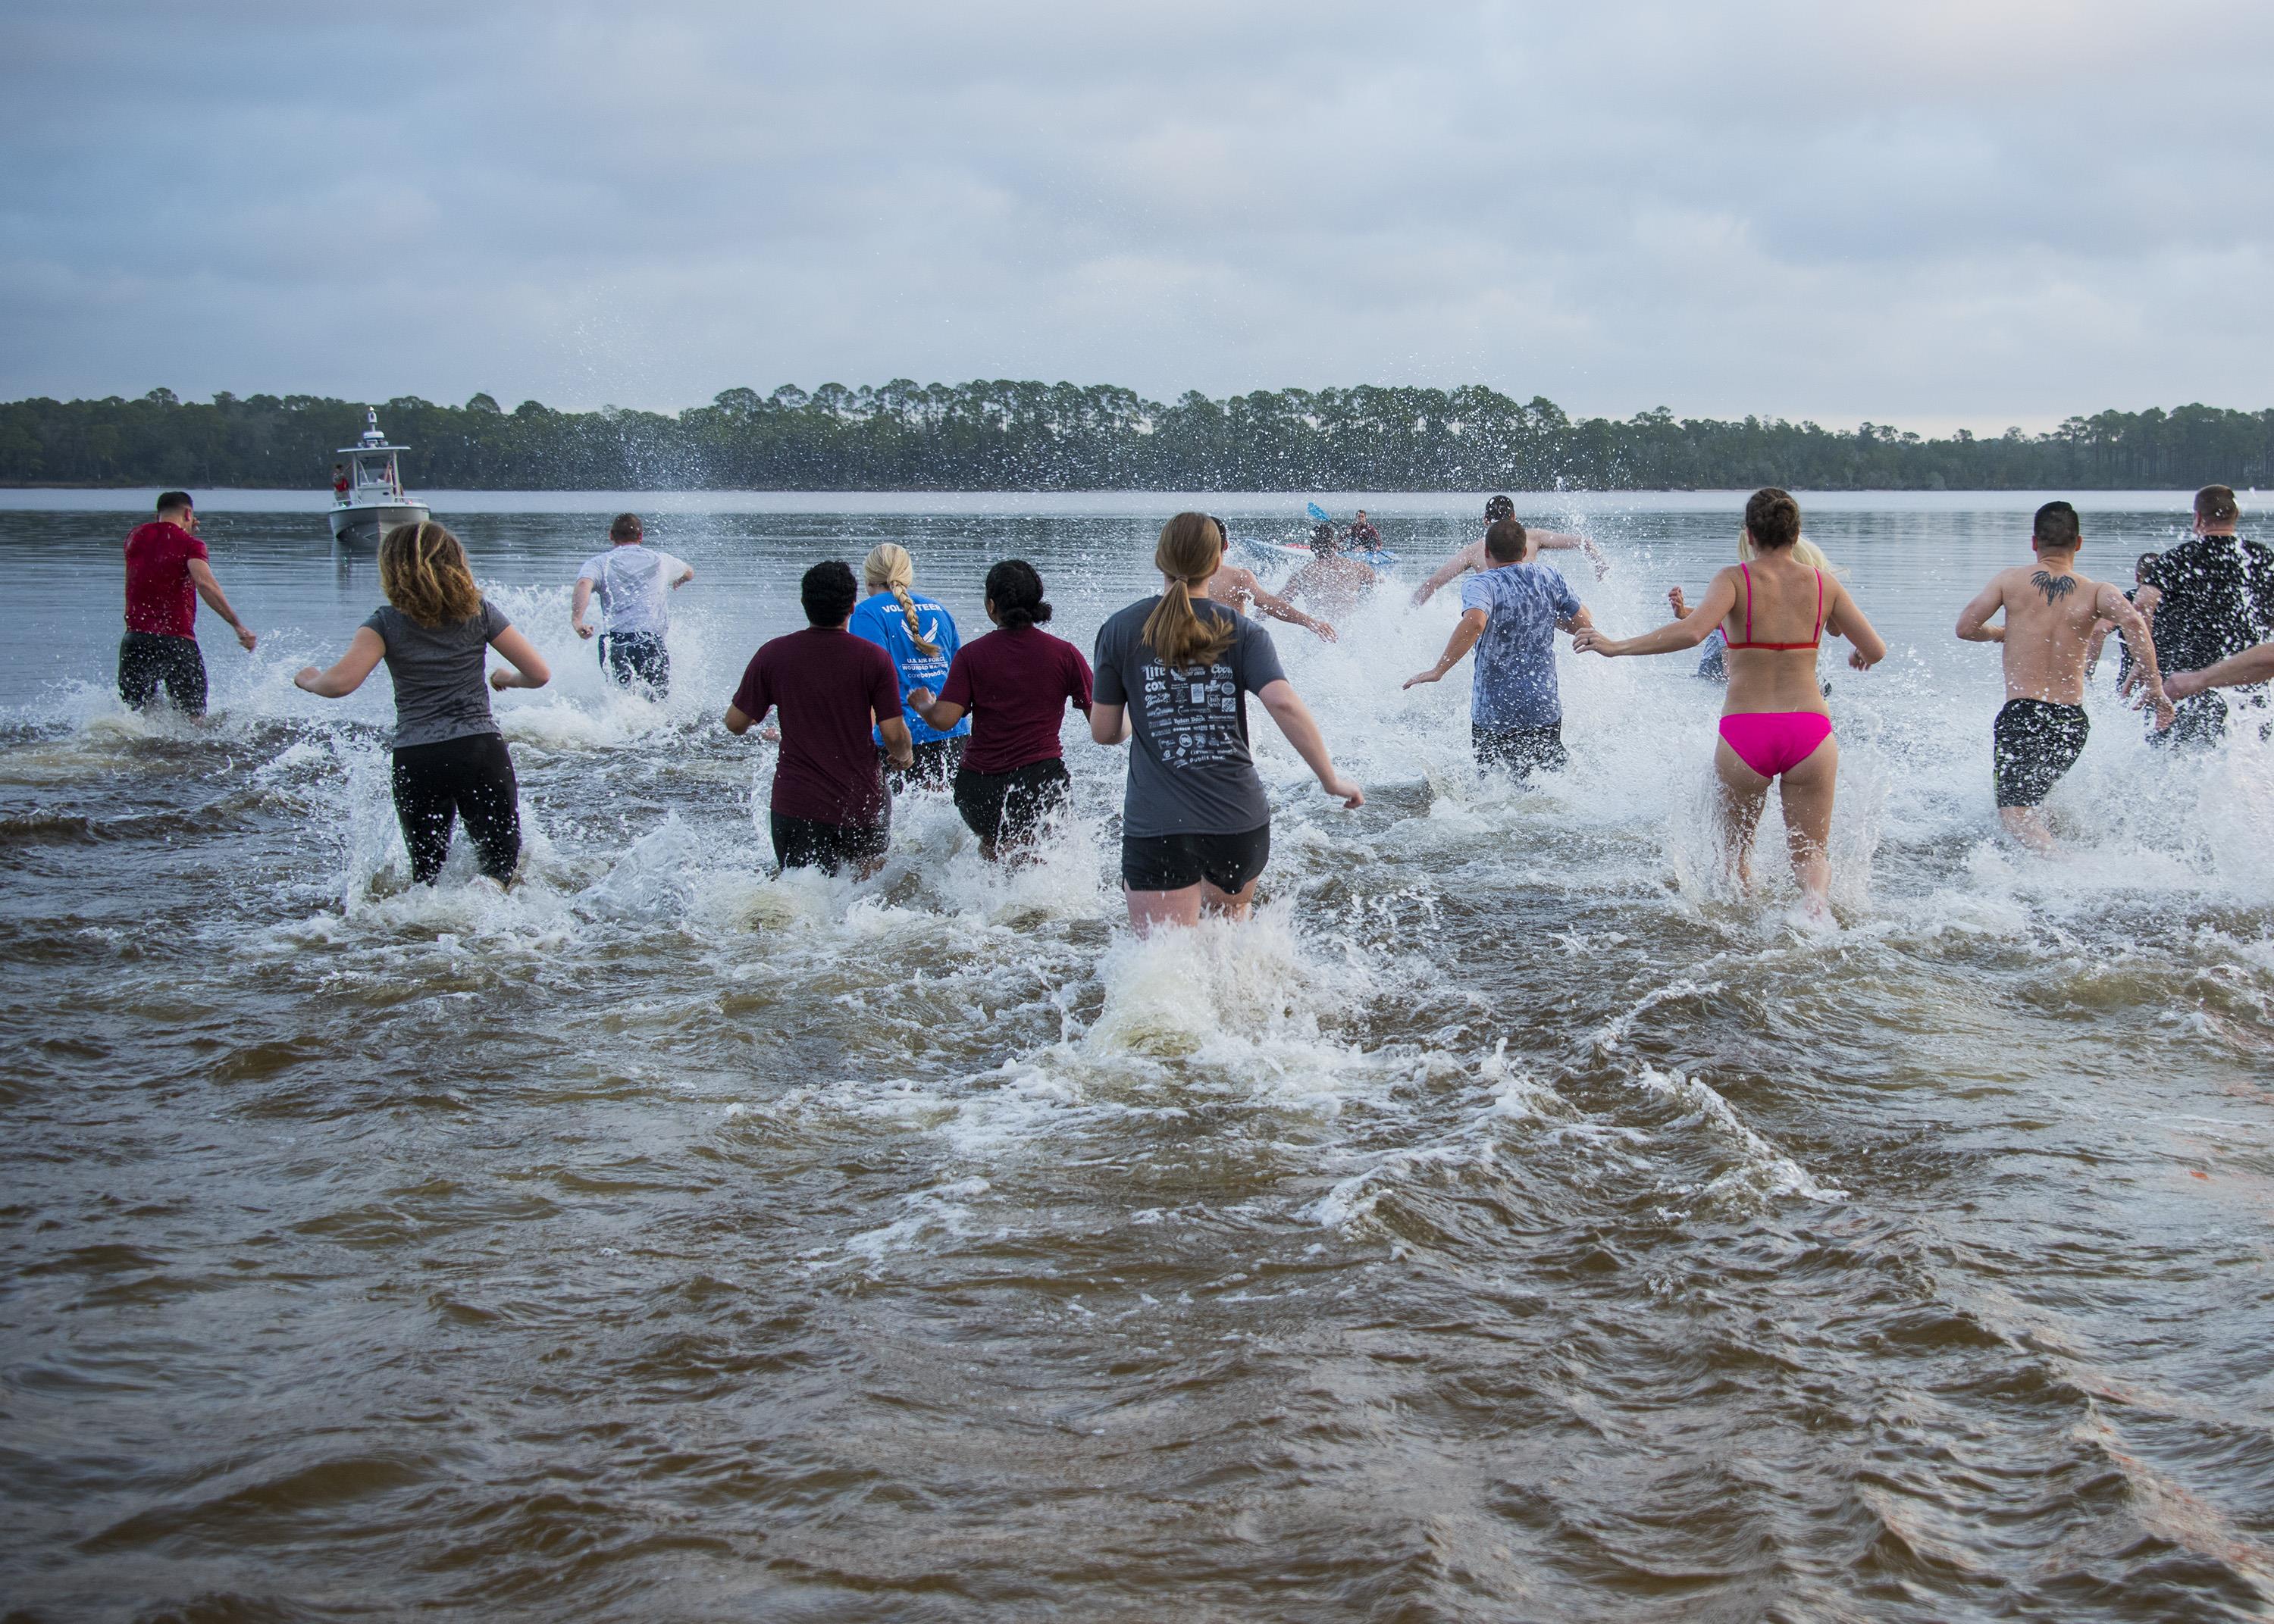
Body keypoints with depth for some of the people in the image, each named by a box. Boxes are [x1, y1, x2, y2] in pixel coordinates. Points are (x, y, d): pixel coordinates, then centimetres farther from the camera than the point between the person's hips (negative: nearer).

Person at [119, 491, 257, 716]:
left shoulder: (135, 536, 13)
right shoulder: (189, 544, -3)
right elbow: (204, 583, -21)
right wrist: (238, 625, -23)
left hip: (135, 639, 4)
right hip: (178, 642, -4)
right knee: (193, 721, 2)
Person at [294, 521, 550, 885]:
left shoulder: (387, 622, 1)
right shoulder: (478, 611, 7)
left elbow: (341, 683, -12)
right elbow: (539, 674, 6)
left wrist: (309, 679, 10)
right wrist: (506, 678, 28)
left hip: (415, 761, 0)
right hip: (481, 751, 0)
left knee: (426, 870, 18)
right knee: (502, 860, 11)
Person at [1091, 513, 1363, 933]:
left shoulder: (1120, 631, 2)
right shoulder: (1242, 632, 2)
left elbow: (1104, 732, 5)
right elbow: (1285, 704, -13)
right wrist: (1331, 779, -5)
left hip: (1157, 826, -2)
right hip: (1240, 818, 2)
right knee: (1229, 921, 30)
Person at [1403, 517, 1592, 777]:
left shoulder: (1482, 585, -12)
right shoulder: (1551, 577, 3)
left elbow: (1474, 622, -33)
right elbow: (1584, 624, 10)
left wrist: (1437, 671, -31)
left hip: (1495, 714, -4)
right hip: (1546, 709, 4)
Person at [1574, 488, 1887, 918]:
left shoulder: (1735, 580, -6)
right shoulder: (1824, 583, 4)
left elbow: (1690, 633, -23)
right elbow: (1877, 650, 8)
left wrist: (1616, 647, -14)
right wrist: (1860, 658, 33)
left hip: (1744, 733, -2)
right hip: (1809, 730, 2)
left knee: (1737, 845, 22)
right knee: (1810, 851, 8)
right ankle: (1816, 902, -22)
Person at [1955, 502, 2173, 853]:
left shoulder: (2010, 580, 4)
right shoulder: (2096, 591, 4)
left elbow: (1966, 626, 0)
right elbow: (2132, 621, -15)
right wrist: (2155, 689, -13)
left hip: (2022, 714, -3)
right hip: (2073, 721, 3)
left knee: (2015, 812, -14)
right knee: (2036, 792, 32)